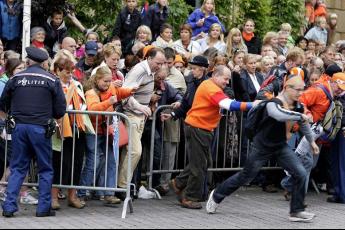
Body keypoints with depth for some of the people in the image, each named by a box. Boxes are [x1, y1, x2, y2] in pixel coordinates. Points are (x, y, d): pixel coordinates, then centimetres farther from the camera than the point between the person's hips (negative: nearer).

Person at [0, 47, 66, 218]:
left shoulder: (16, 79, 5)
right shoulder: (52, 80, 0)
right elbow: (61, 109, -1)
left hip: (20, 127, 2)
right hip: (41, 128, -2)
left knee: (18, 168, 10)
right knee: (45, 169, 9)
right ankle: (44, 208, 7)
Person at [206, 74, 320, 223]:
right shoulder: (273, 104, -26)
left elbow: (303, 123, 17)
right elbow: (280, 115, -50)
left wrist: (311, 141, 24)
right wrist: (301, 116, -42)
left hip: (281, 146, 6)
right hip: (263, 147, -6)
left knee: (301, 174, -11)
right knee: (245, 177, 6)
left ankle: (296, 211, 0)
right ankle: (216, 196, 28)